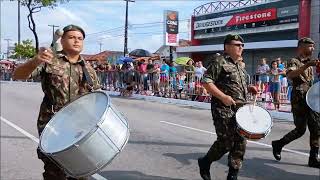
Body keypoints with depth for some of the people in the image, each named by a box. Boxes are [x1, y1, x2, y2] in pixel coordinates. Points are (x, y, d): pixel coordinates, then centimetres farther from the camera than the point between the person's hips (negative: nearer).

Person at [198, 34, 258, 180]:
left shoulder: (238, 64, 18)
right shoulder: (219, 61, -8)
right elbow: (206, 82, -15)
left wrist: (248, 88, 10)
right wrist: (223, 96, -22)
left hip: (240, 108, 8)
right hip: (224, 108, -8)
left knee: (240, 142, 6)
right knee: (226, 142, -6)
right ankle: (205, 163, 19)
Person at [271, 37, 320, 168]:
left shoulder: (309, 62, 18)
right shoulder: (294, 61, -6)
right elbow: (289, 75, -30)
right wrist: (307, 65, -38)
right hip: (299, 99, -7)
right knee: (300, 129, -5)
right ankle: (278, 144, 16)